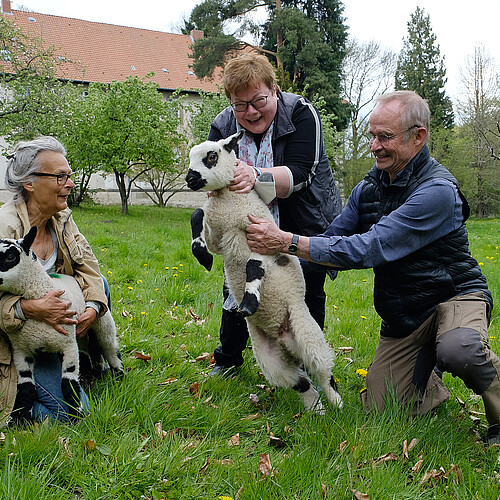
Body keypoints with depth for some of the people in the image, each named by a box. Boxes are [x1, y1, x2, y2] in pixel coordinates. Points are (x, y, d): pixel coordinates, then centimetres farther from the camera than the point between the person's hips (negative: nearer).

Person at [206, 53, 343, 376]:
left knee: (308, 295, -1)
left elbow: (299, 175, -27)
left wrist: (256, 176, -44)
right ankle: (227, 359, 26)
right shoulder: (223, 126, -4)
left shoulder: (301, 113, -16)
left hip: (308, 226, -3)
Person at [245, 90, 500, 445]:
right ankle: (431, 386, 31)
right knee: (378, 409, -1)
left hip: (454, 295, -6)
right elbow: (332, 240, 7)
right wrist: (270, 245, -9)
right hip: (403, 314, 6)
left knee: (457, 350, -40)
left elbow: (368, 249, -30)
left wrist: (287, 242, -29)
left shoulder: (437, 191, -25)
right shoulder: (369, 188, 1)